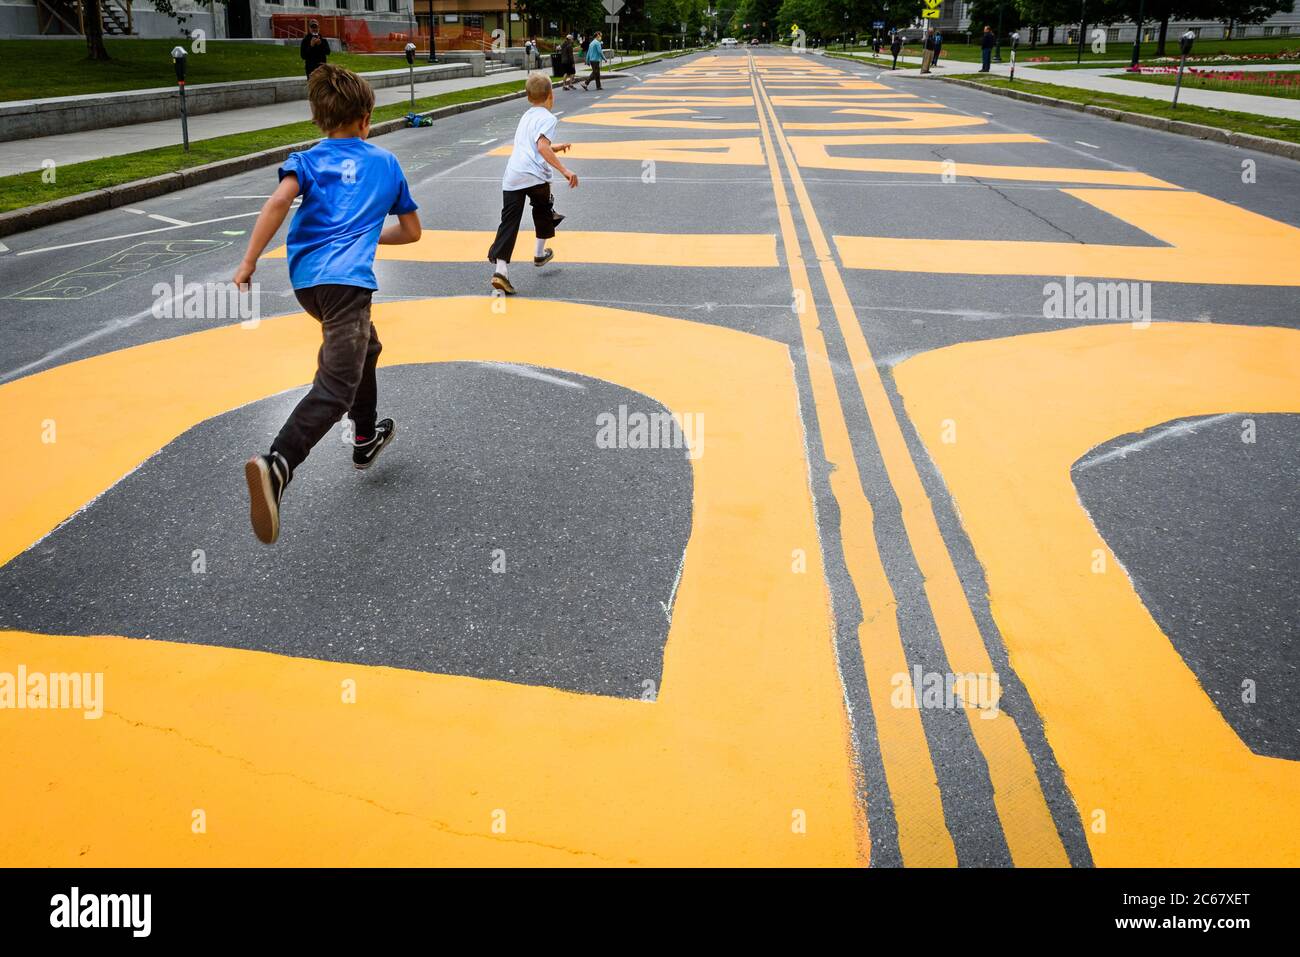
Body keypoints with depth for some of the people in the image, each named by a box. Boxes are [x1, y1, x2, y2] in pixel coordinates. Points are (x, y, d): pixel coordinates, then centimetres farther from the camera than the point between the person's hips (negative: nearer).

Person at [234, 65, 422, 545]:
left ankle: (365, 437, 47)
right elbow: (411, 231, 23)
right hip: (346, 278, -5)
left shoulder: (307, 159, 15)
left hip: (306, 278, 5)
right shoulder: (386, 162, 17)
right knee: (336, 385, -15)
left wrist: (248, 262, -7)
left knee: (365, 346, 31)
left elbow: (279, 201, -7)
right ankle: (276, 465, -39)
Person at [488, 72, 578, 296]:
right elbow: (542, 147, -16)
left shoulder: (526, 116, 25)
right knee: (543, 210, 23)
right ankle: (540, 254, 38)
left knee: (509, 222, -1)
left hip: (511, 177, 5)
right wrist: (564, 171, -20)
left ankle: (500, 270, -15)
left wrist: (555, 147, 52)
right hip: (534, 176, -5)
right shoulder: (548, 117, 0)